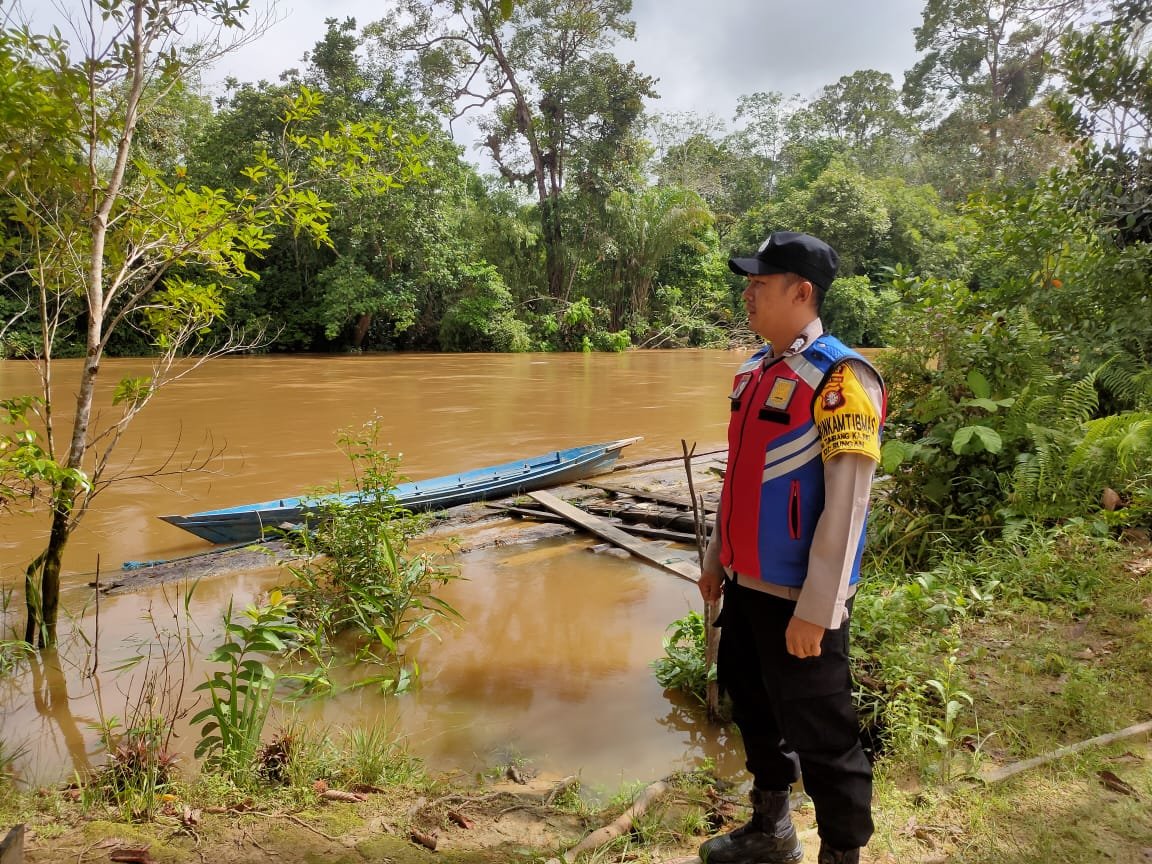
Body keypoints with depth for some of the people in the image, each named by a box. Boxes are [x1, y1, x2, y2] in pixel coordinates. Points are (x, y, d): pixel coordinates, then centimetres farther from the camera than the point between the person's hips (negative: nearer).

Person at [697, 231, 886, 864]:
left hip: (798, 596, -8)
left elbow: (845, 506, -20)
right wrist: (716, 557, 17)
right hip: (746, 583, 8)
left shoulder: (840, 377, -17)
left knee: (820, 738, 6)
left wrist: (815, 610, -20)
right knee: (752, 707, 22)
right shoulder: (754, 370, 8)